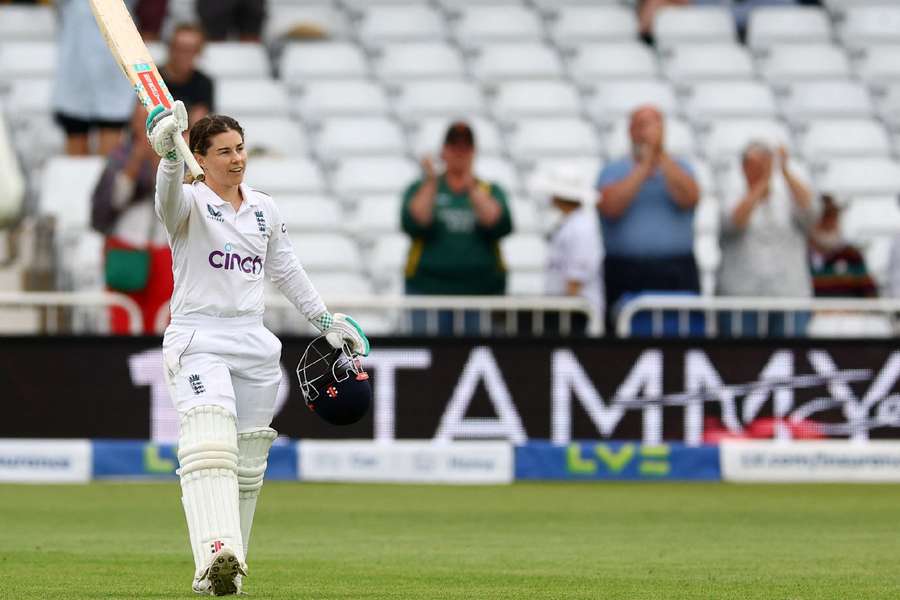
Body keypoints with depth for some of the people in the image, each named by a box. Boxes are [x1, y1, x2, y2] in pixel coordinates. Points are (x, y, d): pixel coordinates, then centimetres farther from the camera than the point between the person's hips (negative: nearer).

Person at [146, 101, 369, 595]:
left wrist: (324, 319, 24)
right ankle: (216, 555, -41)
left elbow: (286, 271, 25)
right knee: (210, 444, -25)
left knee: (247, 464, 4)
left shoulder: (264, 209, 14)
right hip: (198, 340, -6)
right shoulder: (190, 203, -3)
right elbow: (169, 194, -28)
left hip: (254, 345, 6)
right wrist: (169, 153, -49)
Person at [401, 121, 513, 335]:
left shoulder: (491, 191, 13)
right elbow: (413, 224, -7)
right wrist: (430, 184, -12)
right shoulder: (420, 189, 11)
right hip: (430, 290, -1)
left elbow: (501, 227, -6)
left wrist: (473, 189, -13)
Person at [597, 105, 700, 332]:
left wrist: (662, 156, -9)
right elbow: (610, 206, -8)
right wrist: (644, 167, -6)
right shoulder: (613, 171, 11)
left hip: (677, 277, 1)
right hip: (626, 276, -1)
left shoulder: (679, 168, 15)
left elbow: (689, 198, -6)